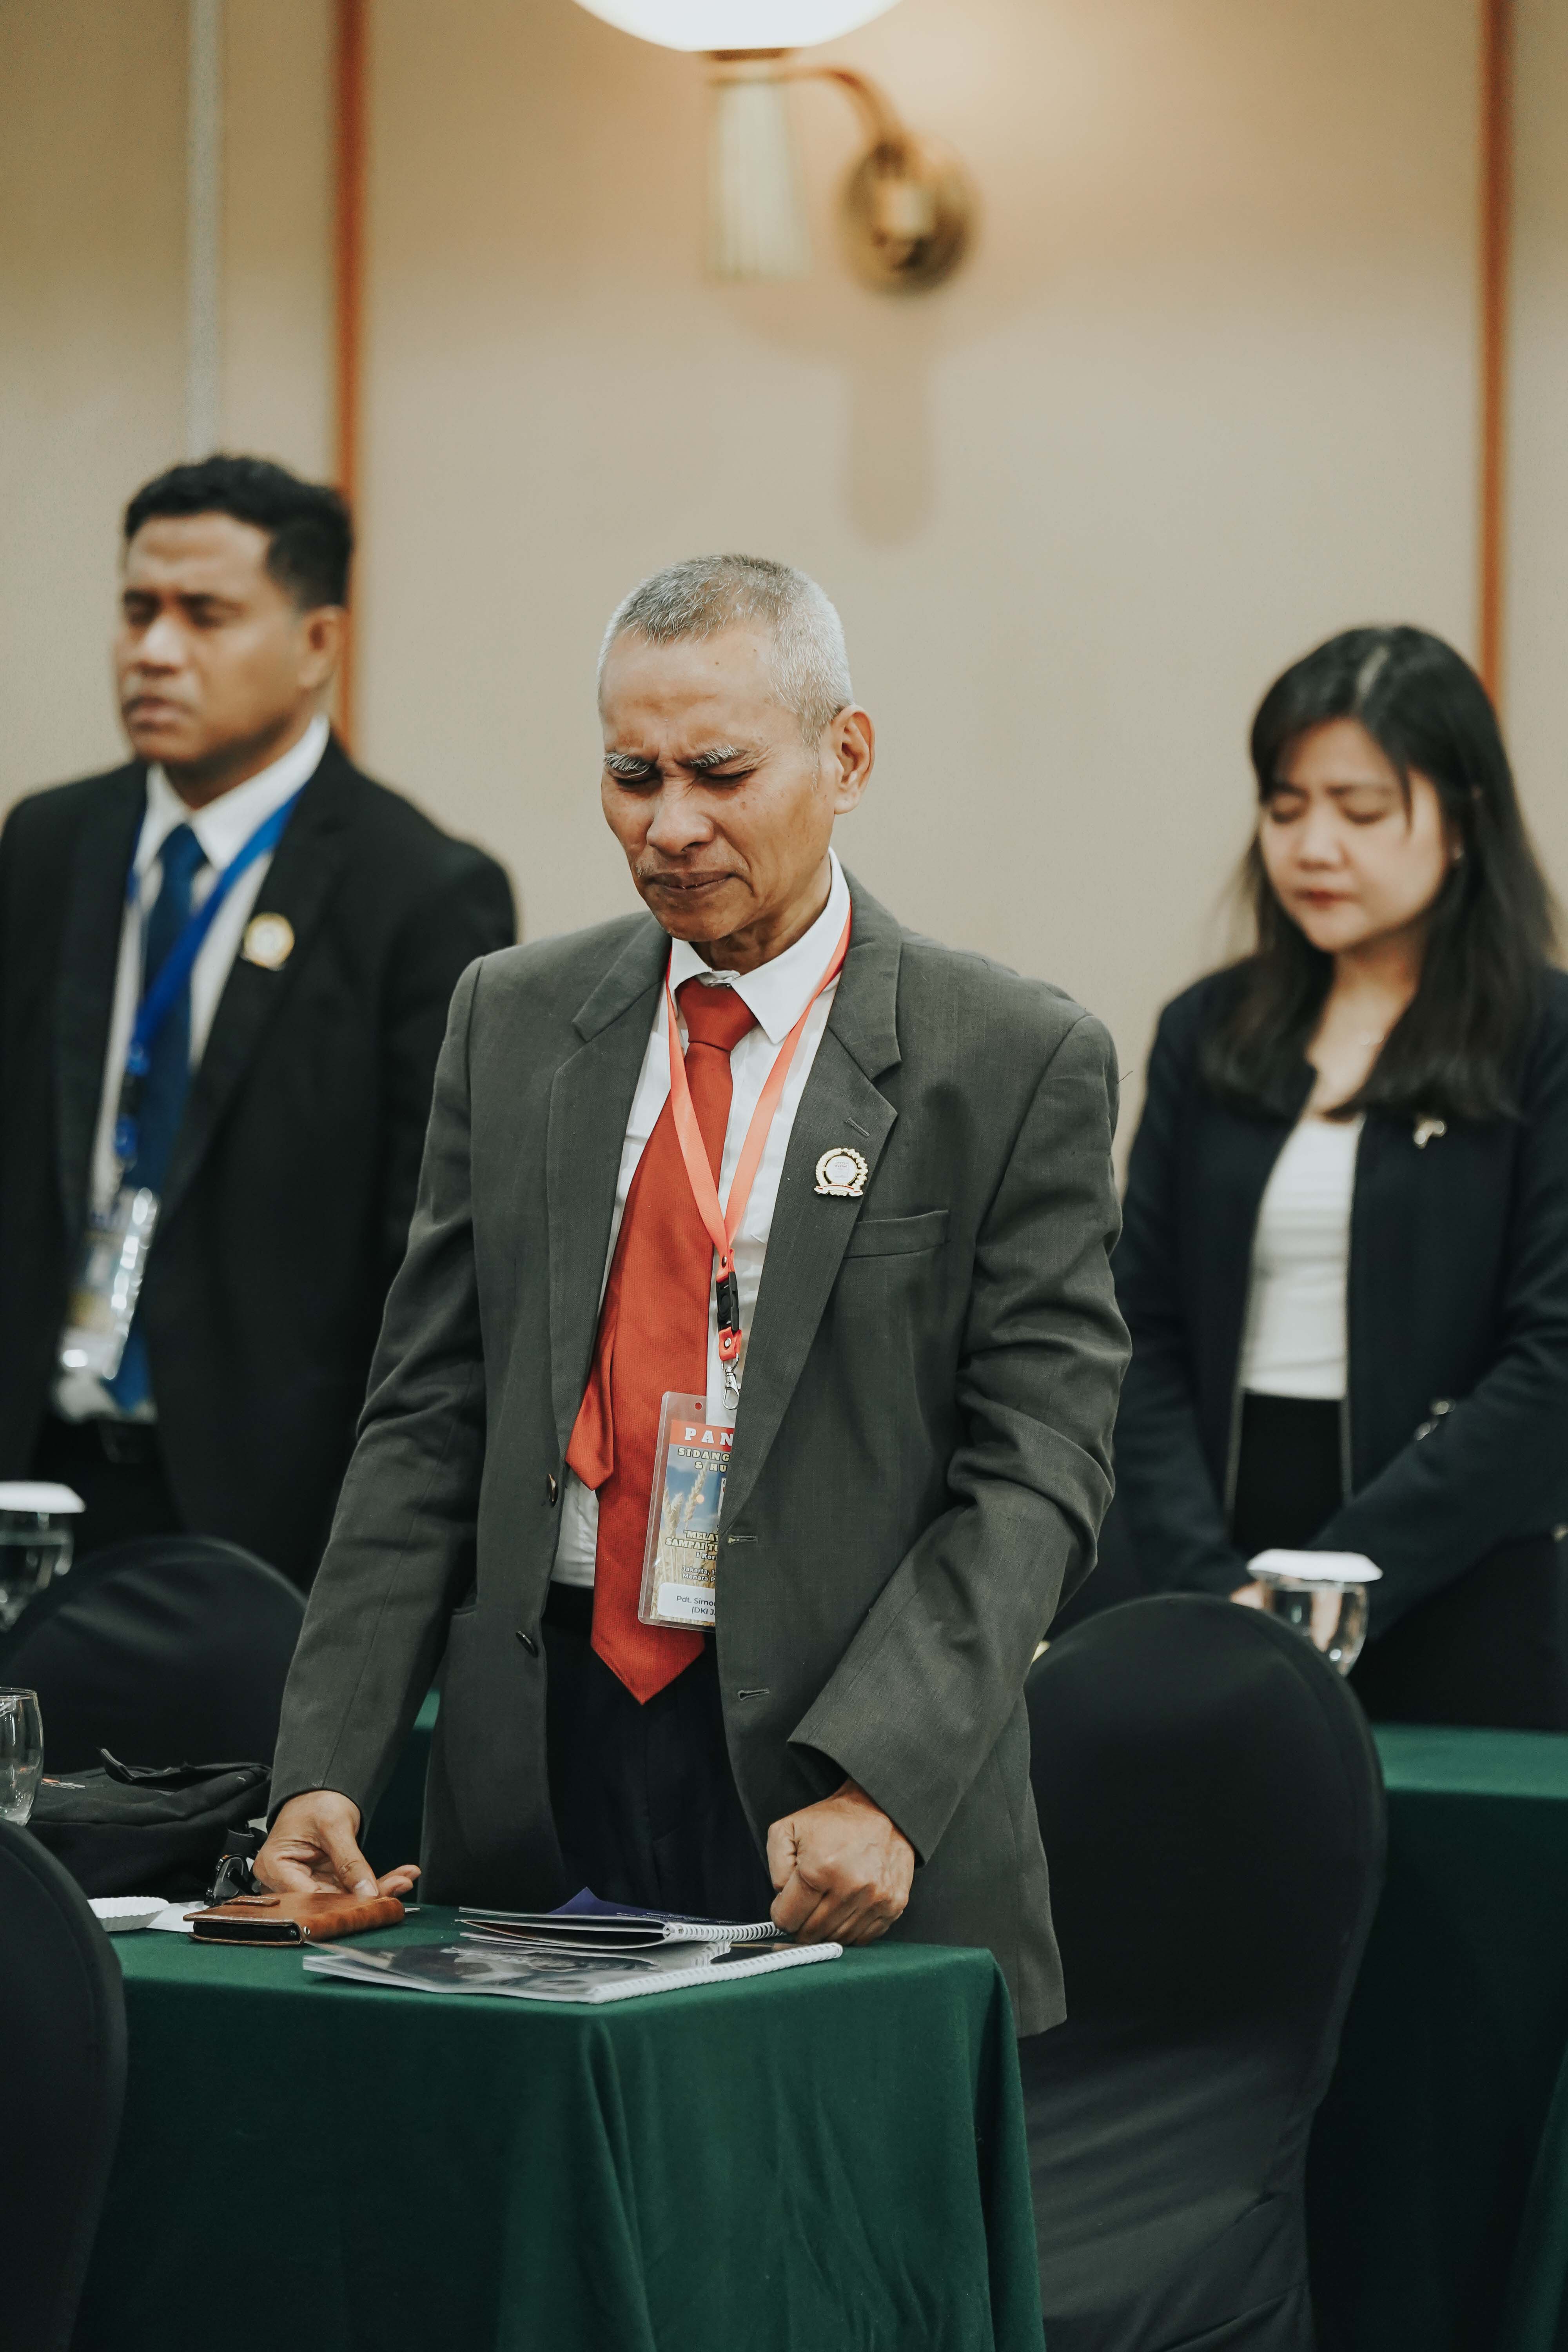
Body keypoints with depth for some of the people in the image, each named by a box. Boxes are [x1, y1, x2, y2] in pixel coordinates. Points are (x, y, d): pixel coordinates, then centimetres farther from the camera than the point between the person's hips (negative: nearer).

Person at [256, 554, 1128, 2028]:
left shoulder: (1016, 1063, -2)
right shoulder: (513, 1021, 10)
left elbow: (1034, 1473, -8)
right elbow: (428, 1423, 9)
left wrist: (875, 1787, -21)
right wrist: (324, 1770, -2)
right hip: (536, 1782, 3)